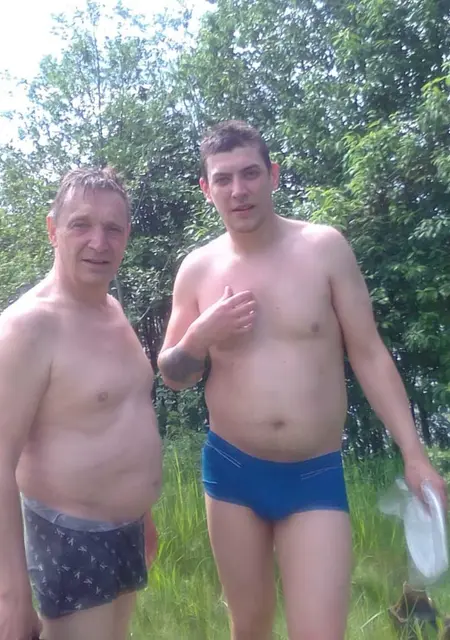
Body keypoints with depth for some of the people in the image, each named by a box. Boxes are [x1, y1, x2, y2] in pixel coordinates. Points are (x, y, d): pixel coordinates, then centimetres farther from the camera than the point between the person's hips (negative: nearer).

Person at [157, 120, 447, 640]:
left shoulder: (325, 248, -6)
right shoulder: (197, 268, -1)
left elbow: (369, 354, -2)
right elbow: (171, 376, 7)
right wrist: (200, 338, -14)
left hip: (317, 476, -1)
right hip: (230, 470, 2)